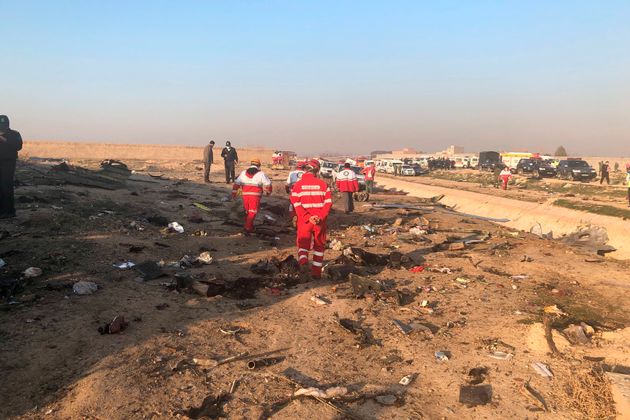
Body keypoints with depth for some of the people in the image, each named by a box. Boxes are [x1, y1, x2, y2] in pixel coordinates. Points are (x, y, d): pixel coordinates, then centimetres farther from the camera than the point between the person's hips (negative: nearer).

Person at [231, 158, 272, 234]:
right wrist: (268, 192, 22)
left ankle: (249, 226, 32)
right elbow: (268, 184, 4)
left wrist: (234, 193, 13)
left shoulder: (243, 173, 12)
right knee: (252, 213, -1)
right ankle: (247, 228, -11)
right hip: (255, 196, -4)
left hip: (245, 195, 4)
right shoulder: (261, 174, 2)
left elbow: (236, 183, 9)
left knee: (247, 211, 20)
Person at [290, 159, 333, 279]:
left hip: (304, 221, -1)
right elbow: (328, 202, -7)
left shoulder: (298, 185, 1)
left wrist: (308, 217, -13)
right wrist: (321, 217, -12)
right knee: (319, 245, 15)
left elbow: (296, 204, -9)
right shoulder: (322, 184, 3)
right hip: (320, 221, 1)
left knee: (303, 243, 8)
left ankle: (303, 260, -22)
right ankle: (316, 272, 19)